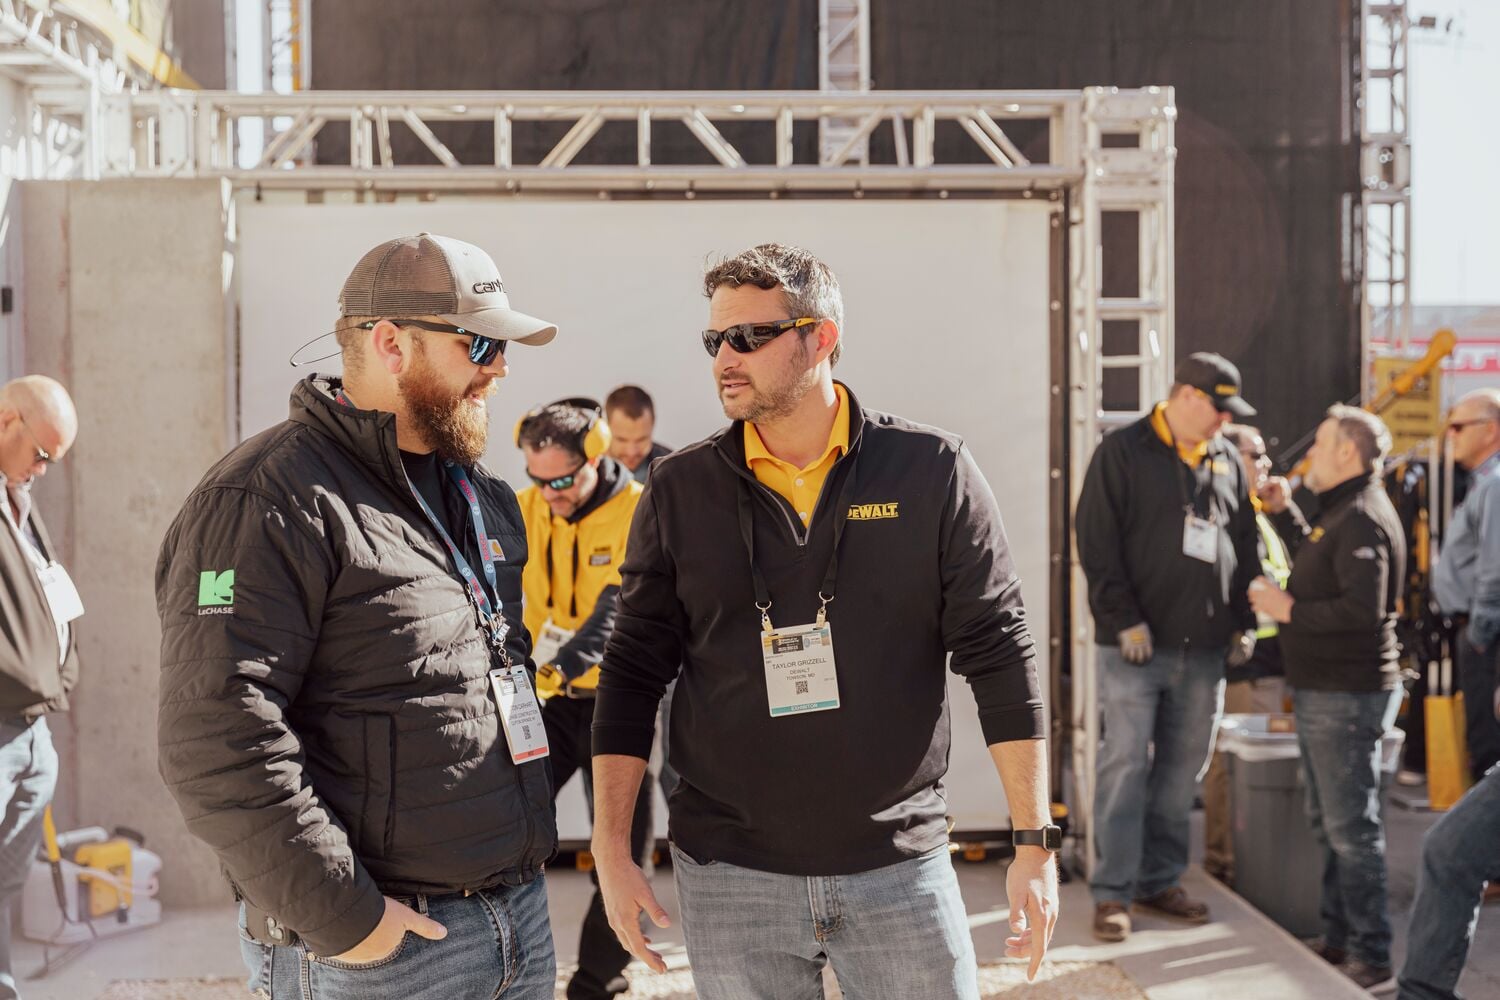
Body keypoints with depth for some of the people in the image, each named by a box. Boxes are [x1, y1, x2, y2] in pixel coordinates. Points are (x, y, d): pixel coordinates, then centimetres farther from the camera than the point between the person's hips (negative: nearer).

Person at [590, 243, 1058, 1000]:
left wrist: (1034, 843, -6)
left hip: (900, 866, -1)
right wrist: (611, 849, -1)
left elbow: (999, 658, -3)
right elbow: (634, 674, 5)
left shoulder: (932, 471, -3)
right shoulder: (679, 491, 1)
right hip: (728, 879, 1)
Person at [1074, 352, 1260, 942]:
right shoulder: (1122, 453, -3)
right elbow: (1097, 543, -8)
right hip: (1137, 644, -5)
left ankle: (1159, 882, 19)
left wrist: (1244, 624, 10)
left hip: (1204, 648, 5)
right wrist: (1123, 620, -13)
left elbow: (1245, 549, 18)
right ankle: (1113, 893, 1)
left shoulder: (1228, 463, 13)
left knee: (1183, 770, 8)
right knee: (1125, 764, -5)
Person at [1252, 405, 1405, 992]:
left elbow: (1365, 610, -28)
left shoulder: (1363, 520, -18)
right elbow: (1319, 574, 31)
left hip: (1348, 696, -11)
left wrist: (1290, 611, -19)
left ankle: (1371, 960, -1)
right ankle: (1339, 941, 28)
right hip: (1321, 692, 11)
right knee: (1328, 822, 18)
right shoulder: (1341, 513, 16)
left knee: (1352, 828, -7)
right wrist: (1284, 514, 25)